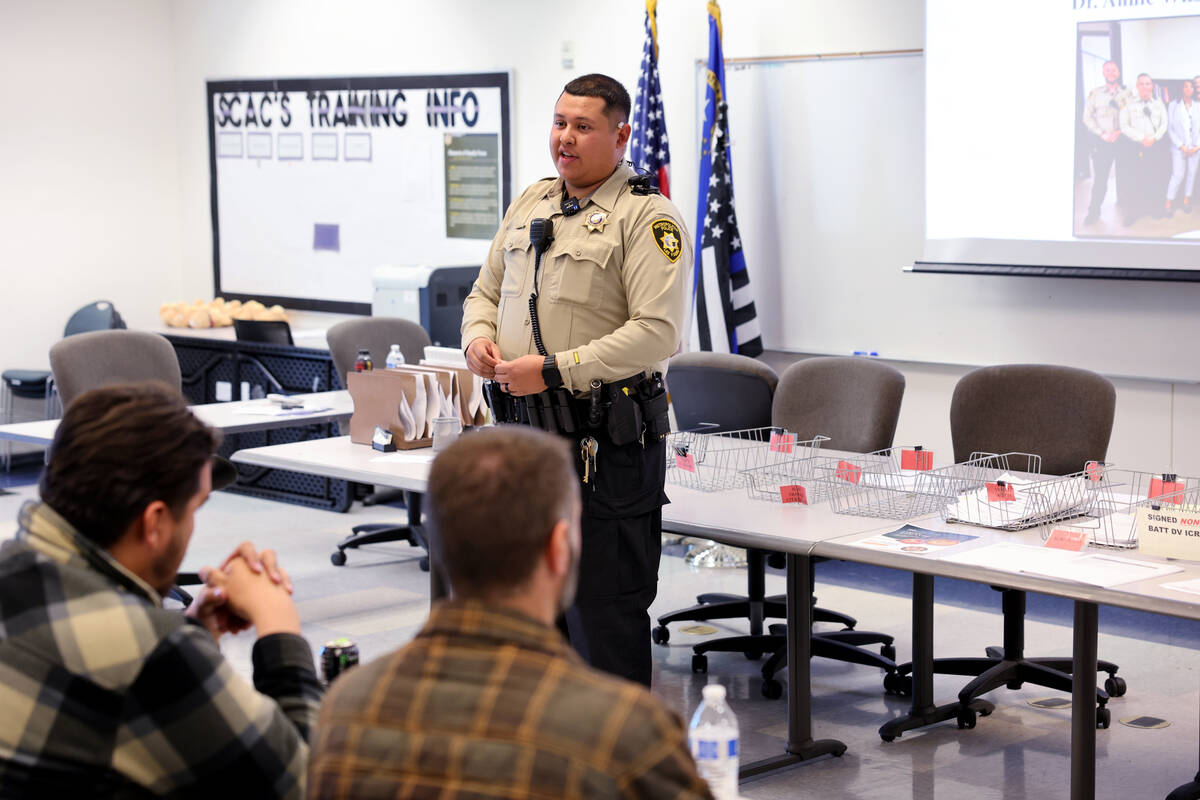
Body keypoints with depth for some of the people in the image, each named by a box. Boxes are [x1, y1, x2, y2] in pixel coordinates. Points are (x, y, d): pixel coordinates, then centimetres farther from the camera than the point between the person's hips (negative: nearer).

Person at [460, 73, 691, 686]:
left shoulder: (647, 217, -9)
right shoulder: (530, 204, 14)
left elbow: (656, 332, -20)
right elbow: (485, 291, 25)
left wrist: (552, 370, -21)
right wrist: (478, 337, 1)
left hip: (606, 443, -7)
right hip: (521, 430, 8)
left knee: (604, 608, -2)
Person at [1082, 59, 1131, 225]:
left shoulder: (1127, 94, 7)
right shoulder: (1095, 93, 7)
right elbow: (1087, 117, 4)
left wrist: (1120, 132, -11)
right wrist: (1102, 134, -7)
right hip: (1102, 141, -1)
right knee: (1100, 177, -5)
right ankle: (1094, 211, -1)